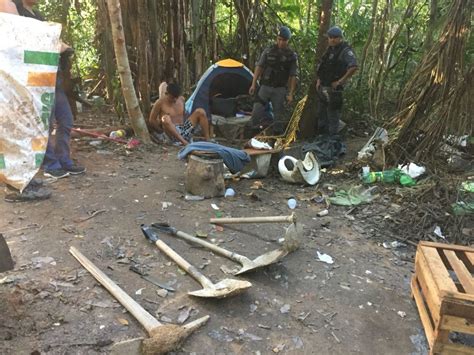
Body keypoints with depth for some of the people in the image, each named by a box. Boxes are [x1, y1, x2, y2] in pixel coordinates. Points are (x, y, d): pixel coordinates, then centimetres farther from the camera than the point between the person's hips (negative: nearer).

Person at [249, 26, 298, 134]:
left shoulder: (292, 56, 0)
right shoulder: (268, 51, 1)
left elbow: (293, 76, 1)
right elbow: (259, 67, 4)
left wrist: (291, 93, -5)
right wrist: (253, 84, -3)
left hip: (280, 90, 0)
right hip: (265, 87, 0)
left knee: (279, 115, 4)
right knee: (256, 111, -6)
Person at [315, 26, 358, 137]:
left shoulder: (345, 51, -13)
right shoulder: (329, 49, 13)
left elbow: (354, 67, -28)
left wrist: (340, 81, -22)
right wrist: (319, 80, 14)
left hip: (333, 89, -9)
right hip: (322, 88, 9)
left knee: (333, 117, -2)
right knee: (321, 115, 17)